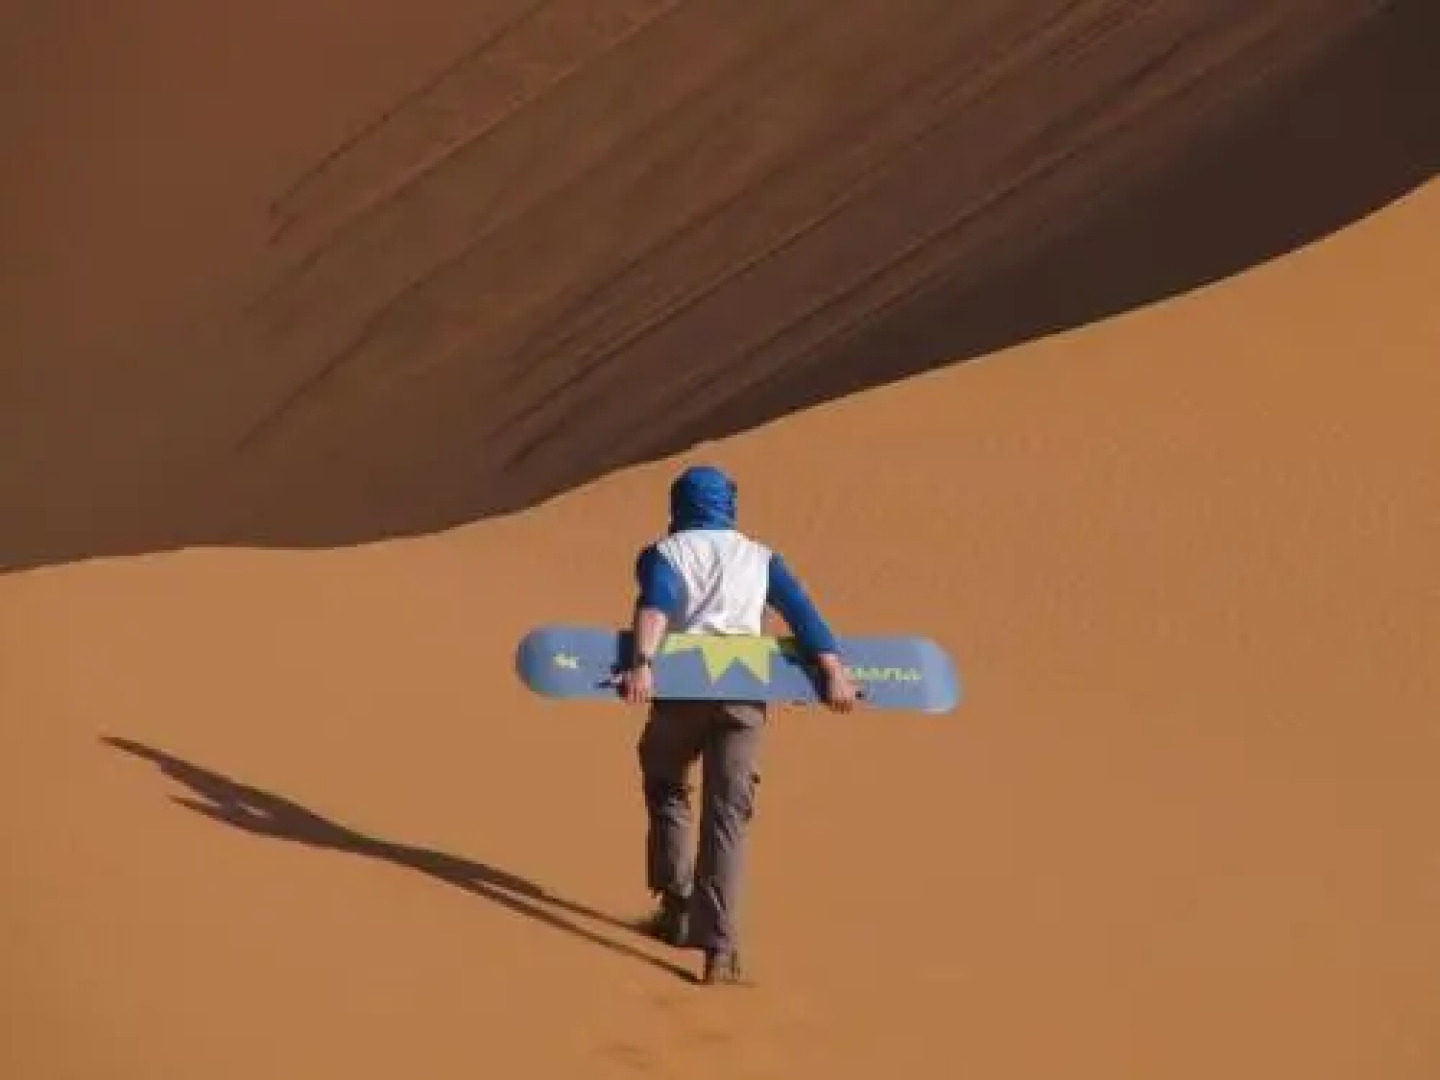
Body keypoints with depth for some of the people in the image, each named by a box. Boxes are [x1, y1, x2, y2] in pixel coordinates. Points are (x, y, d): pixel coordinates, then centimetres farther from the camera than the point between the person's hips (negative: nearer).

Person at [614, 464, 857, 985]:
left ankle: (678, 907, 19)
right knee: (727, 815, -3)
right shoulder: (759, 557, 22)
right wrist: (833, 672, -6)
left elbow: (655, 603, -9)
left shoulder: (662, 553, 14)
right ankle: (719, 945, -17)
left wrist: (641, 664, -25)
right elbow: (801, 611, 5)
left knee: (665, 788, 25)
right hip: (744, 691, 1)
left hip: (682, 686, -1)